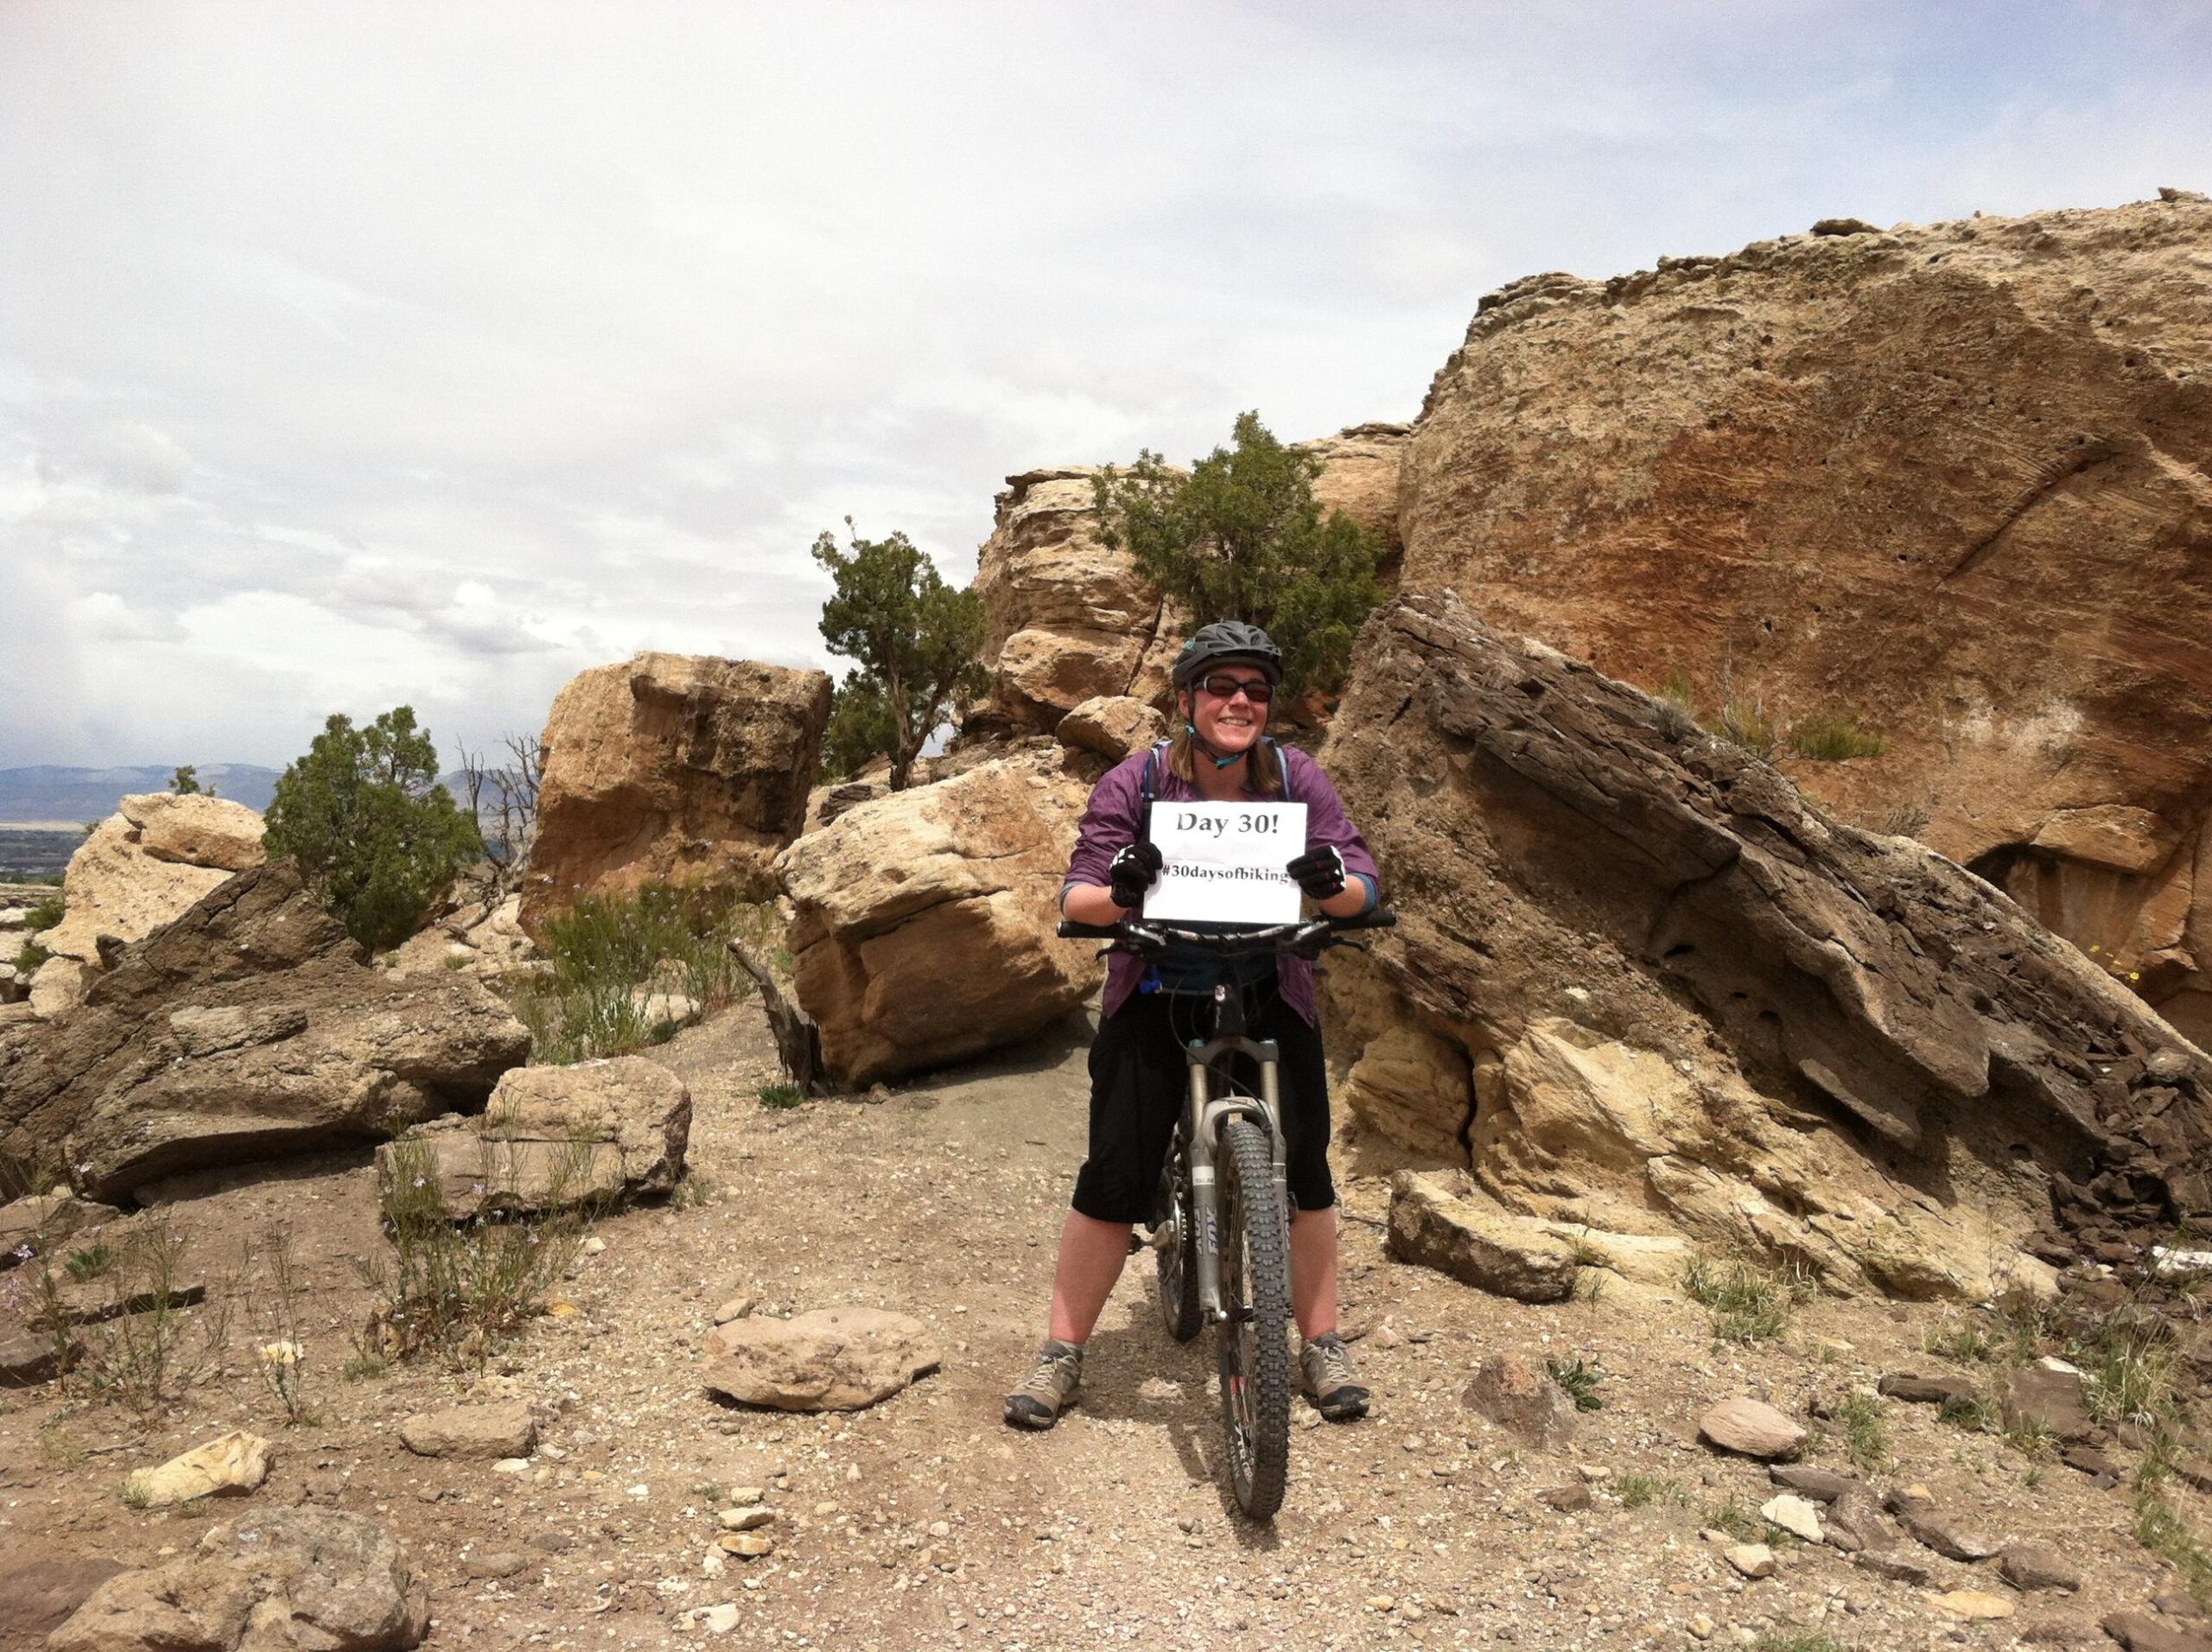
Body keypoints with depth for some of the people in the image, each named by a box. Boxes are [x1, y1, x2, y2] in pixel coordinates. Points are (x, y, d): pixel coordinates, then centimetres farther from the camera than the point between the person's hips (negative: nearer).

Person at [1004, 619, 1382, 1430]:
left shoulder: (1297, 778, -6)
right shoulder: (1134, 782, -10)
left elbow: (1364, 883, -10)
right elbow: (1076, 897, -14)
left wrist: (1332, 884, -34)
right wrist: (1121, 893, -38)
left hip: (1269, 1000, 2)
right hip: (1156, 1001, -1)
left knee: (1302, 1169, -2)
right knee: (1113, 1179, -4)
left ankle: (1322, 1346, 20)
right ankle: (1061, 1354, 14)